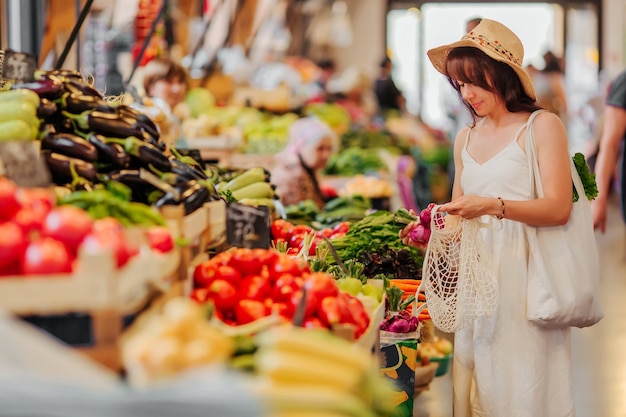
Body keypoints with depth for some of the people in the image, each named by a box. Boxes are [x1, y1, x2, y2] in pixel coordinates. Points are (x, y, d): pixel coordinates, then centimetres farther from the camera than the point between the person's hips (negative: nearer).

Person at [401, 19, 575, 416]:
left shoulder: (542, 126, -3)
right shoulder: (466, 137, 14)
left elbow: (559, 208, -11)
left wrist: (494, 206, -23)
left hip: (524, 270, -5)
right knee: (480, 379, 5)